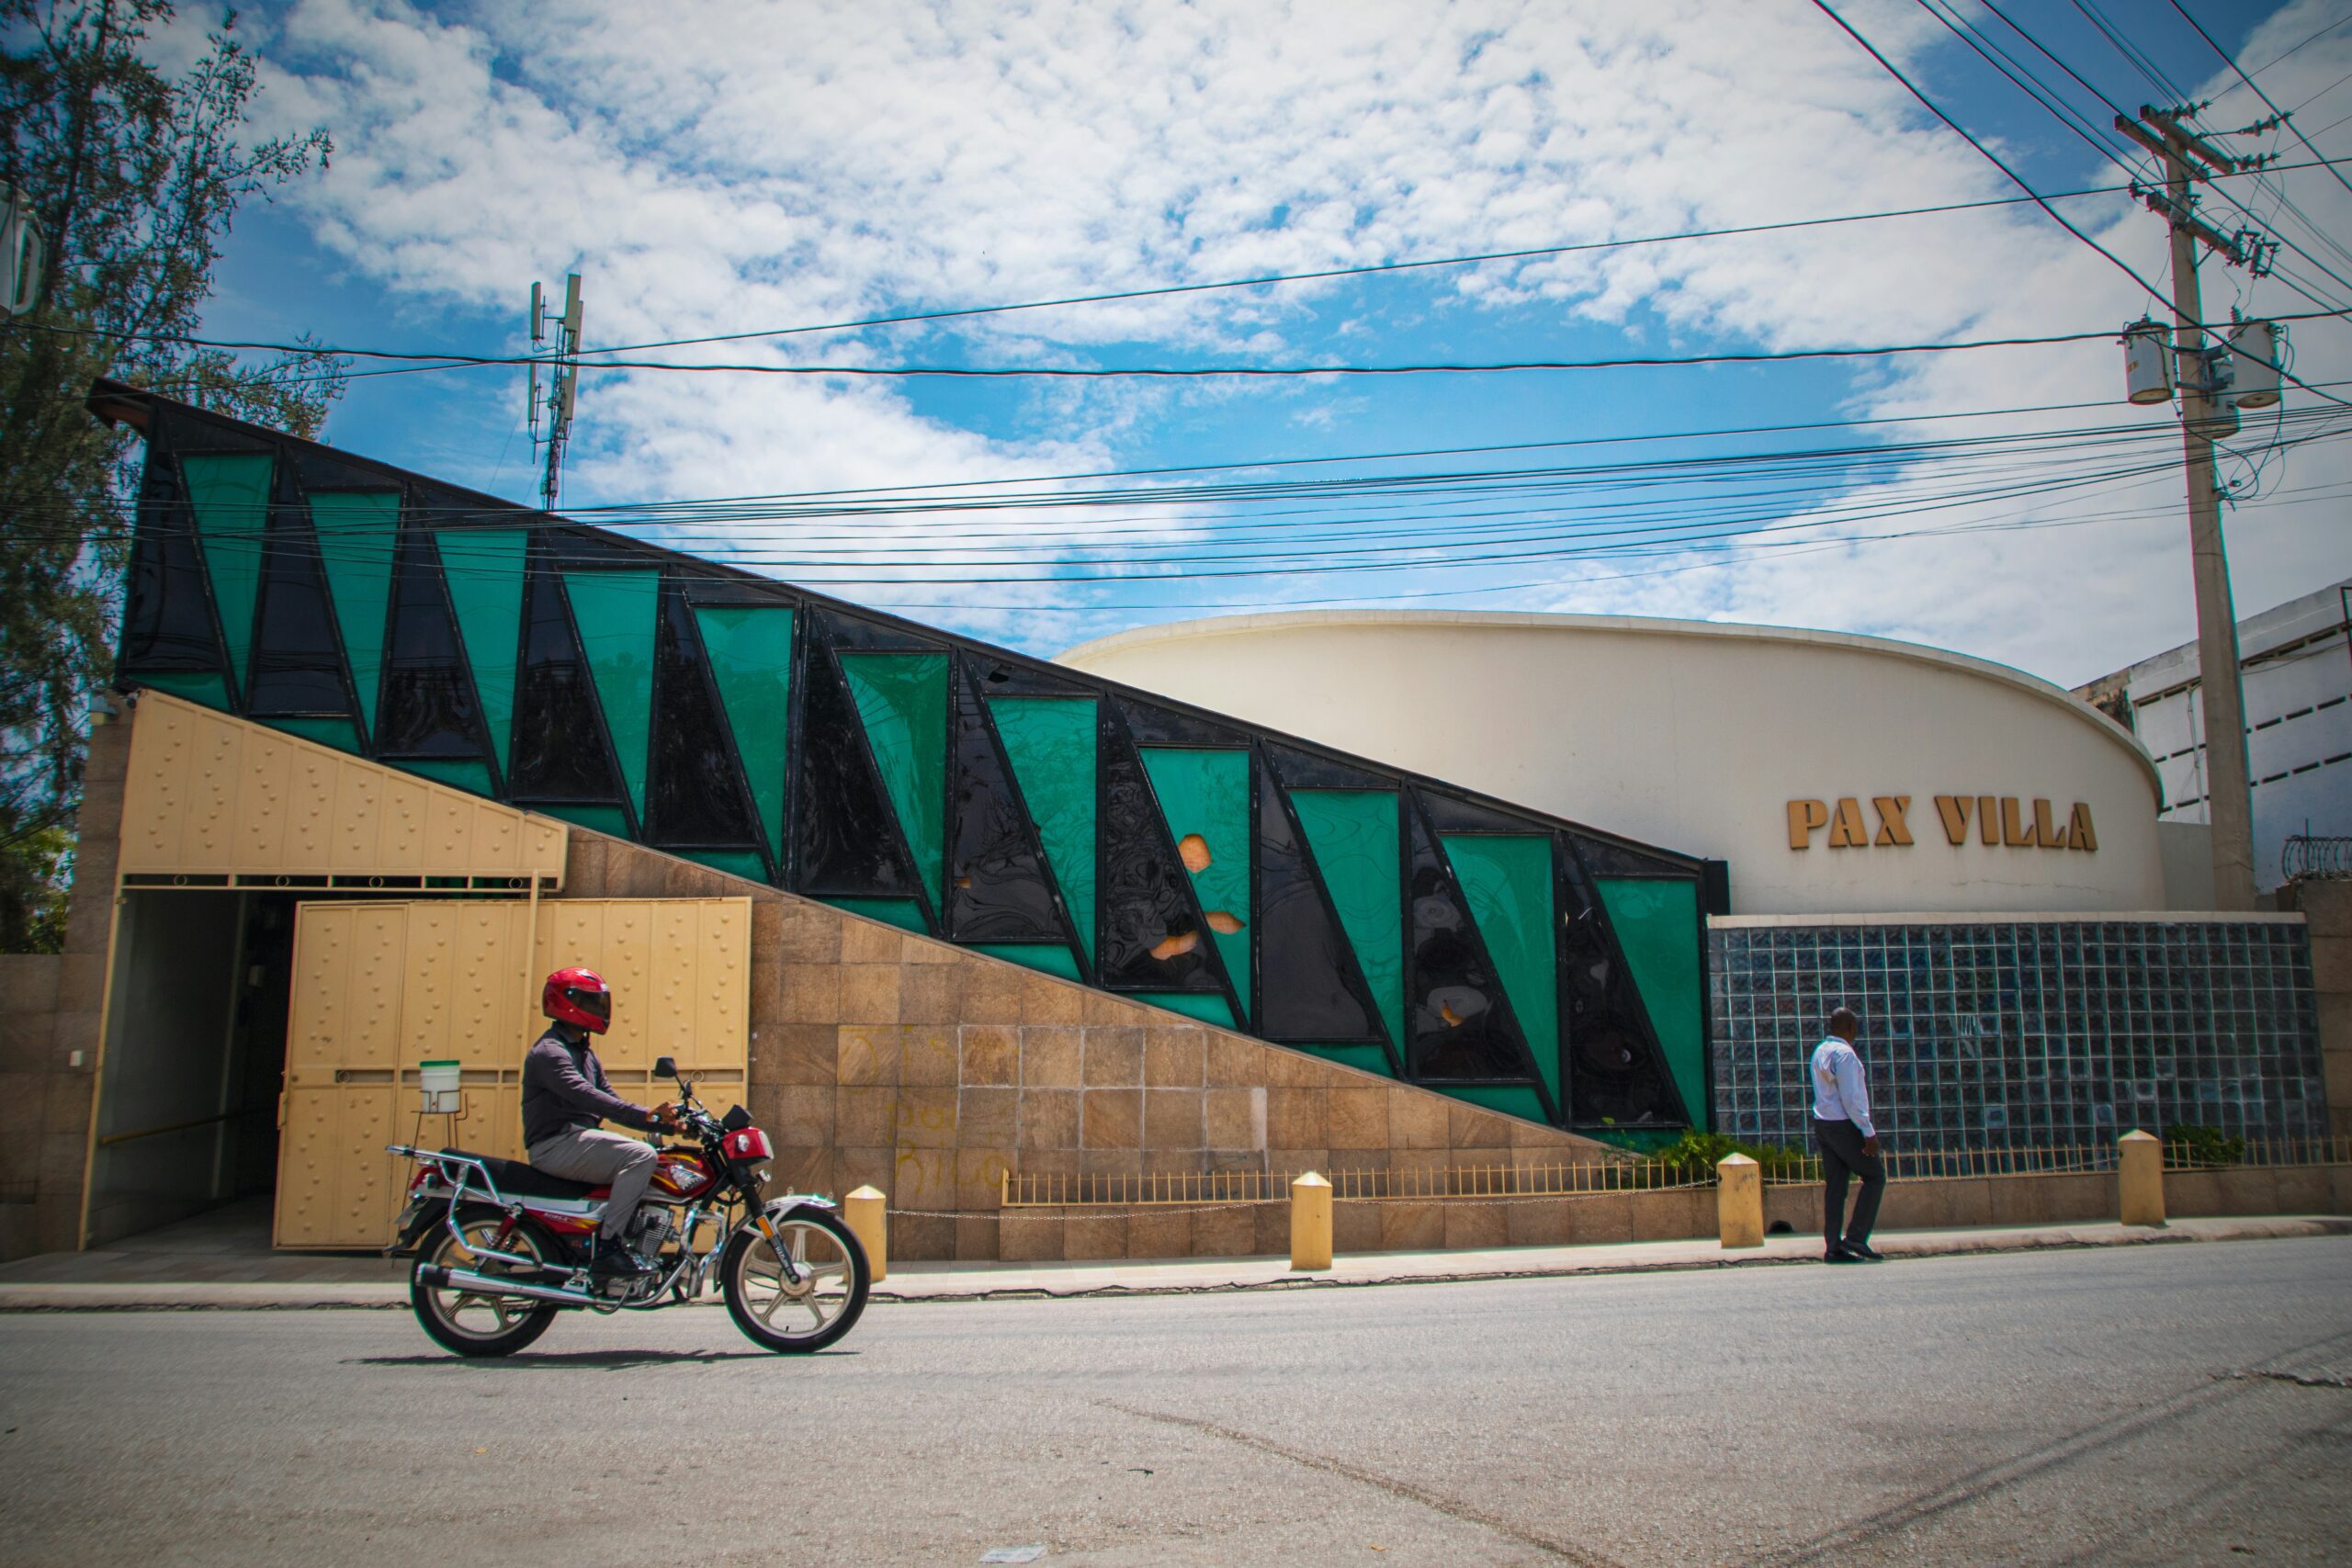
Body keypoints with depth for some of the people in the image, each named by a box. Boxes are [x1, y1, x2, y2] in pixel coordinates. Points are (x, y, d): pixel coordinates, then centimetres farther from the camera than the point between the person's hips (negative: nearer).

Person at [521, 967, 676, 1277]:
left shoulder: (585, 1055, 22)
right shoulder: (548, 1051, -10)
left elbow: (610, 1101, 18)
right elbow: (584, 1096, -25)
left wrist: (663, 1121, 3)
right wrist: (646, 1115, -33)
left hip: (579, 1140, 10)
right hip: (555, 1144, -10)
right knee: (640, 1155, -26)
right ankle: (608, 1247, -25)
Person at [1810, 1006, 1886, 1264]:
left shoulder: (1820, 1051, 13)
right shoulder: (1844, 1053, -14)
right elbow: (1850, 1098, -20)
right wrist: (1868, 1131, -19)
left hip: (1822, 1124, 8)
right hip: (1844, 1126, -8)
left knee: (1834, 1185, 7)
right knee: (1875, 1176, 2)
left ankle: (1834, 1247, 5)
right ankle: (1855, 1237, -4)